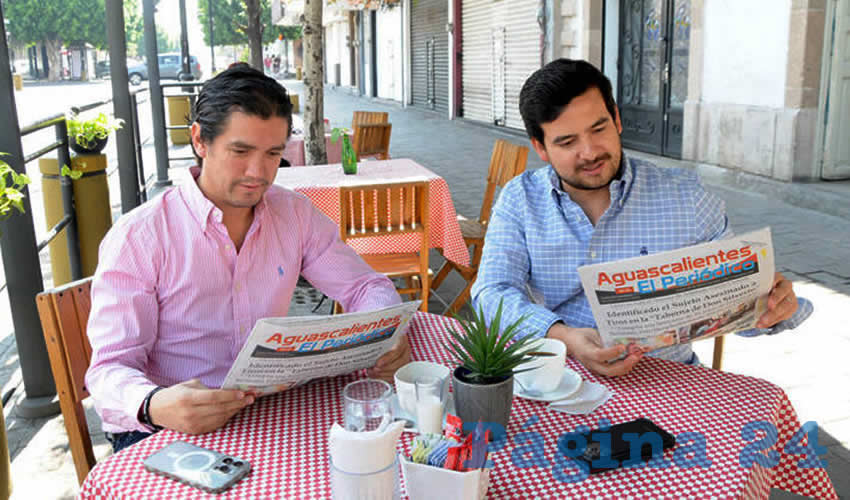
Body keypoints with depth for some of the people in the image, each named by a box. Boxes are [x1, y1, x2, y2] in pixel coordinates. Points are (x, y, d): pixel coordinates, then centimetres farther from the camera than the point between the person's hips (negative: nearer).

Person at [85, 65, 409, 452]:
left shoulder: (294, 214, 5)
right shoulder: (137, 238, -9)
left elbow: (367, 287, 10)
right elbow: (111, 368, -11)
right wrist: (154, 406, -35)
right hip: (161, 430, -4)